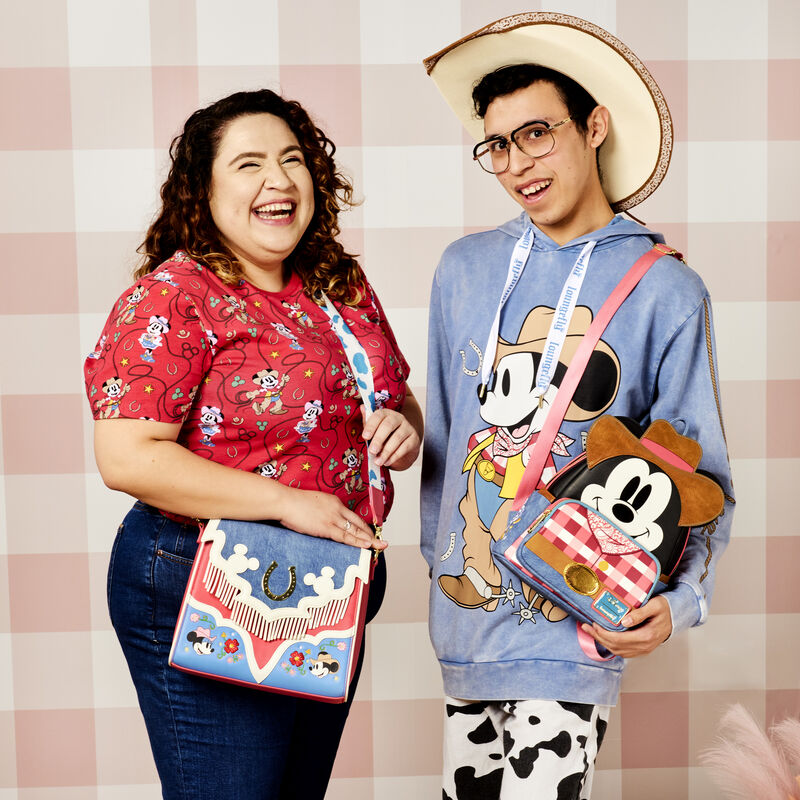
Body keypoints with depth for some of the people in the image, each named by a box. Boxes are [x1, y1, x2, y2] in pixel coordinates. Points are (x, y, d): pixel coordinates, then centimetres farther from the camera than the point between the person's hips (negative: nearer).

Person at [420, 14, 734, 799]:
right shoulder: (465, 268, 5)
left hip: (570, 622, -4)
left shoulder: (666, 291, -7)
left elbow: (701, 477, -4)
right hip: (463, 610, 4)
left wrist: (677, 600, -18)